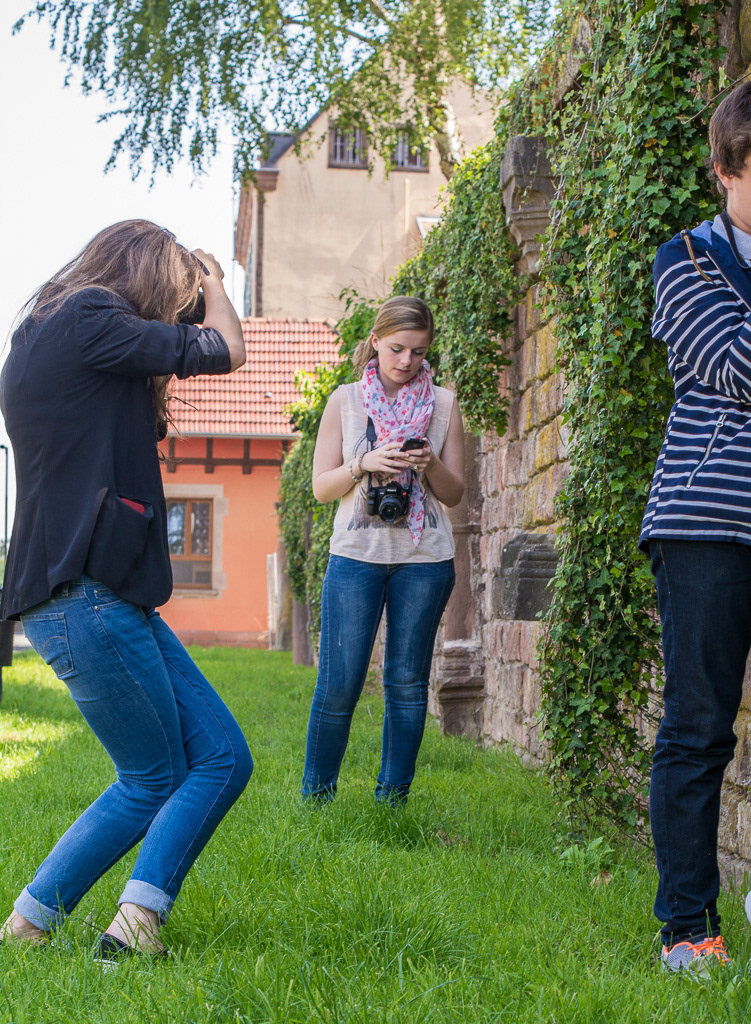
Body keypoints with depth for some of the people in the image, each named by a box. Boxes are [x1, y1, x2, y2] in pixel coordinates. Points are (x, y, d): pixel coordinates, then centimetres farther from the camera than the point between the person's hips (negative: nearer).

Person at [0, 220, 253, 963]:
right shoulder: (84, 317, -9)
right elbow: (224, 352, -5)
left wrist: (193, 297, 25)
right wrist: (211, 285, 14)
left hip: (110, 595, 10)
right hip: (82, 596, -10)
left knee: (222, 759, 3)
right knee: (153, 782, -1)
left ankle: (138, 919, -2)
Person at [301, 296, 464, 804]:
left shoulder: (443, 404, 7)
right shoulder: (346, 401, 6)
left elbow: (455, 493, 8)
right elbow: (321, 486, 4)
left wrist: (431, 465, -13)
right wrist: (364, 463, -14)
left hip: (424, 559, 1)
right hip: (356, 555, -1)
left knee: (408, 682, 2)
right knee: (340, 682, -5)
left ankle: (393, 798, 12)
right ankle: (316, 794, 11)